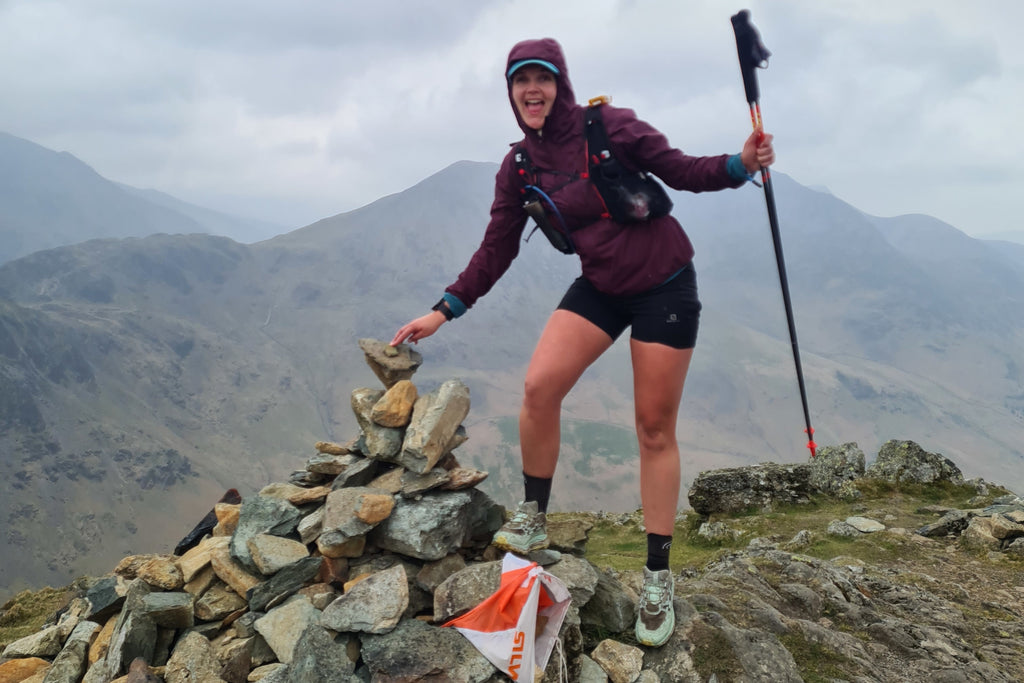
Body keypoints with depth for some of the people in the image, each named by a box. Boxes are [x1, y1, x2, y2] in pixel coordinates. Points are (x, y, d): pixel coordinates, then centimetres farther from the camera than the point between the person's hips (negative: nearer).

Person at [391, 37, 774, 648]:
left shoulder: (608, 127, -14)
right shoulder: (520, 167, -1)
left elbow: (680, 170, -8)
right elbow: (497, 250, 4)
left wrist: (741, 164, -27)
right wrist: (443, 312, 0)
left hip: (665, 286, -4)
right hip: (600, 288, 4)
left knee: (655, 430, -1)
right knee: (539, 385, -18)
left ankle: (659, 579, 10)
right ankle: (534, 520, 4)